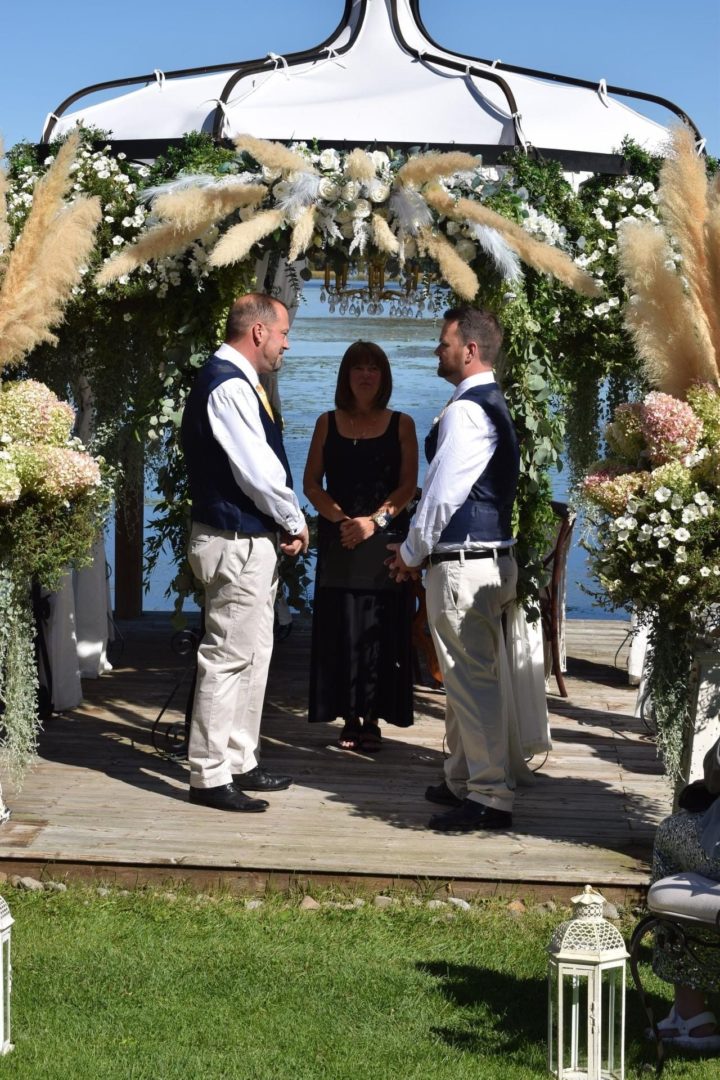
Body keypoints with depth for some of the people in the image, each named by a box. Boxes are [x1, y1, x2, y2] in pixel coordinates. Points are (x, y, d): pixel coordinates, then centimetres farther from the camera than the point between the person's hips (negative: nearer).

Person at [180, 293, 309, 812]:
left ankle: (239, 763, 24)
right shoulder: (228, 385, -18)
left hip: (253, 539, 11)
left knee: (252, 655, 16)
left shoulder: (239, 382, 14)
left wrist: (285, 523, 6)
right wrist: (295, 522, -7)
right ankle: (209, 776, -1)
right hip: (237, 543, -11)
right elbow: (258, 471, -20)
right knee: (228, 657, -6)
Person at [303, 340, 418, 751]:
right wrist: (341, 519, -11)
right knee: (340, 629, -2)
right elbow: (312, 483, 5)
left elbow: (408, 486, 0)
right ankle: (350, 717, 4)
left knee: (382, 631, -3)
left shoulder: (401, 425, 7)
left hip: (386, 539, -1)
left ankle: (373, 718, 3)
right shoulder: (328, 424, 10)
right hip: (338, 540, 1)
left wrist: (374, 521, -13)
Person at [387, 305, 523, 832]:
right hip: (490, 555, 10)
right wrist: (421, 546, 21)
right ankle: (464, 781, 26)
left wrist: (412, 551, -4)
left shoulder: (465, 410, -15)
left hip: (462, 564, -10)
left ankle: (491, 798, -5)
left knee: (472, 679, -7)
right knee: (471, 676, 16)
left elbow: (444, 492, -17)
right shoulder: (494, 405, 17)